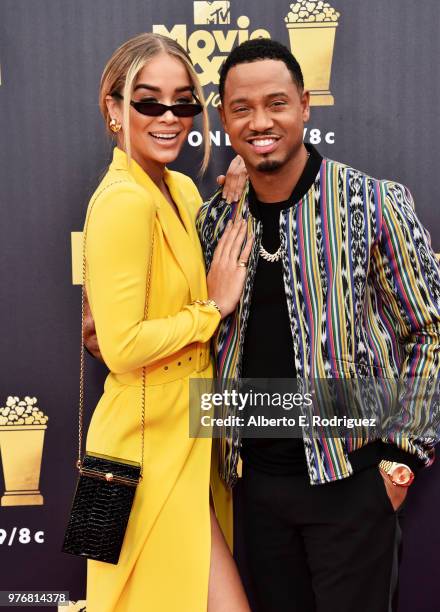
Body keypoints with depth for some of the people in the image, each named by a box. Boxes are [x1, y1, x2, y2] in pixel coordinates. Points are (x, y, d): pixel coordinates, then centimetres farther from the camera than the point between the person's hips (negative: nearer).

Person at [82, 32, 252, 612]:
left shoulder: (181, 190, 9)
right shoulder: (124, 200, -20)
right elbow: (123, 347, -25)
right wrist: (214, 308, -14)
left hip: (183, 433, 9)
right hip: (149, 440, -9)